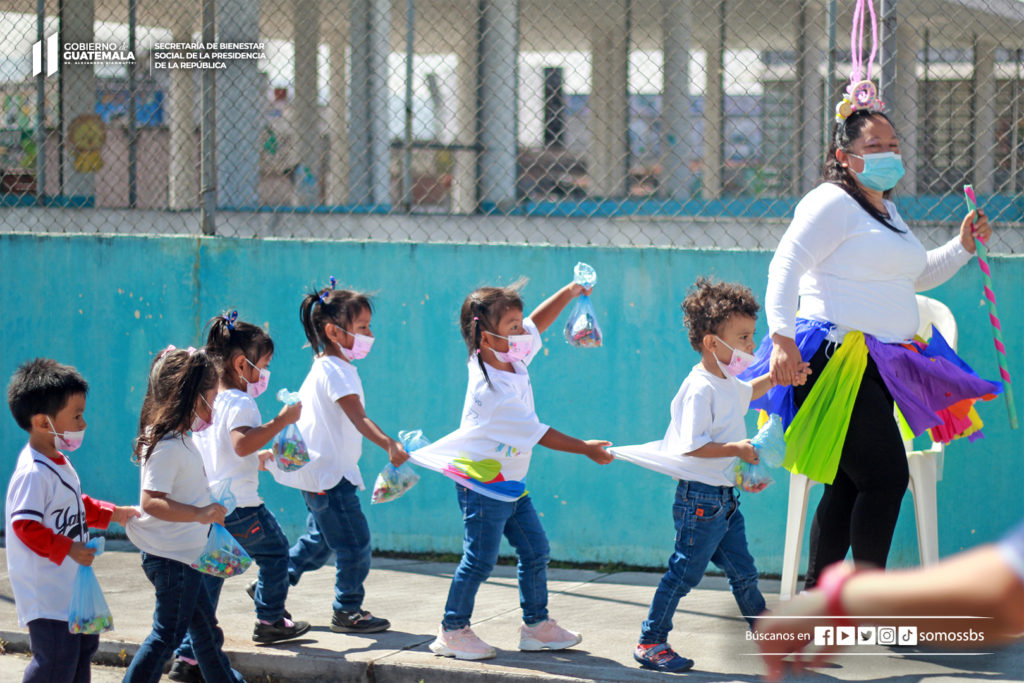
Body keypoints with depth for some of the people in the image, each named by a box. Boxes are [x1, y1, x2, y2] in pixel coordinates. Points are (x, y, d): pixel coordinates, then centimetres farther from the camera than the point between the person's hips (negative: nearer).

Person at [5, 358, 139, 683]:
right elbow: (25, 526, -28)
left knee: (84, 643, 21)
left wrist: (111, 513, 17)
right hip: (45, 591, -11)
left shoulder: (59, 463, 9)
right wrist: (67, 549, -28)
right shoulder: (33, 473, -23)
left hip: (70, 582, 11)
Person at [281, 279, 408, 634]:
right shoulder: (336, 371, -19)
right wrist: (388, 444, -44)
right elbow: (359, 418, -31)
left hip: (318, 470, 11)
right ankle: (347, 611, 5)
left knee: (320, 538, 20)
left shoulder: (322, 367, 13)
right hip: (329, 473, -11)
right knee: (354, 541, -4)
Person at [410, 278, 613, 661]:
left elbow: (536, 323, 18)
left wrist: (570, 292, 10)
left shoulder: (510, 360, 0)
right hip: (482, 483, -10)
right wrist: (585, 449, -17)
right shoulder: (492, 389, -27)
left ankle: (537, 625, 20)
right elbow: (538, 434, -23)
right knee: (480, 560, -3)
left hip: (510, 484, 10)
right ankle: (452, 631, 8)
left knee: (535, 551, 11)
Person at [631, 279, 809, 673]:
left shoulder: (728, 384, 13)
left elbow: (748, 392, 39)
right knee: (685, 571, -5)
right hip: (700, 497, -9)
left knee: (743, 571, 14)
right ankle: (649, 643, 2)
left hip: (725, 497, 9)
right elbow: (692, 445, -25)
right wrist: (735, 449, -25)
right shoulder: (700, 389, -19)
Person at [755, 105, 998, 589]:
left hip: (876, 365, 10)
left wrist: (963, 246, 21)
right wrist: (782, 339, -25)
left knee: (850, 484, 9)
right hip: (836, 362, -10)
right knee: (887, 476, -13)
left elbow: (917, 276, 36)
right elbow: (785, 267, -15)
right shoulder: (832, 203, -8)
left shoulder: (887, 212, 22)